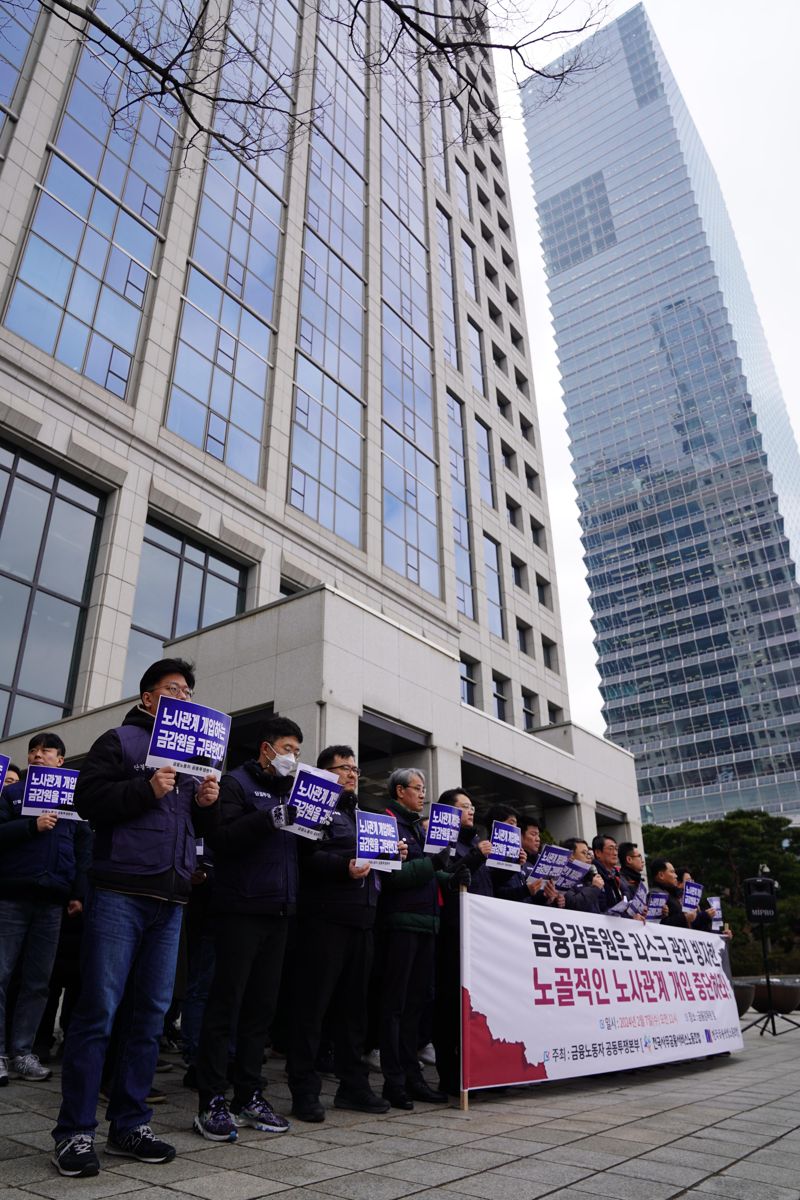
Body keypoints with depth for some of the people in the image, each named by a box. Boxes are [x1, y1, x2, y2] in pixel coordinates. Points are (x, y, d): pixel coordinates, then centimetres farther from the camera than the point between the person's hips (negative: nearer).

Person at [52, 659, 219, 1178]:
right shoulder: (120, 741, 4)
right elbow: (88, 799, -8)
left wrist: (208, 803, 1)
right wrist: (147, 790, -19)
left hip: (170, 900, 6)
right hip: (120, 892, -6)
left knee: (151, 1014, 8)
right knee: (99, 1010, -4)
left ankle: (130, 1124, 18)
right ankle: (75, 1131, 7)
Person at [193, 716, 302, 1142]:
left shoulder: (291, 791, 19)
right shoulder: (237, 783, -3)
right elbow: (221, 839, -17)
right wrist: (272, 819, -26)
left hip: (278, 911, 7)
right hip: (241, 909, -7)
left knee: (262, 1006, 11)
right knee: (225, 1004, -1)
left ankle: (248, 1095, 21)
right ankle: (212, 1102, 9)